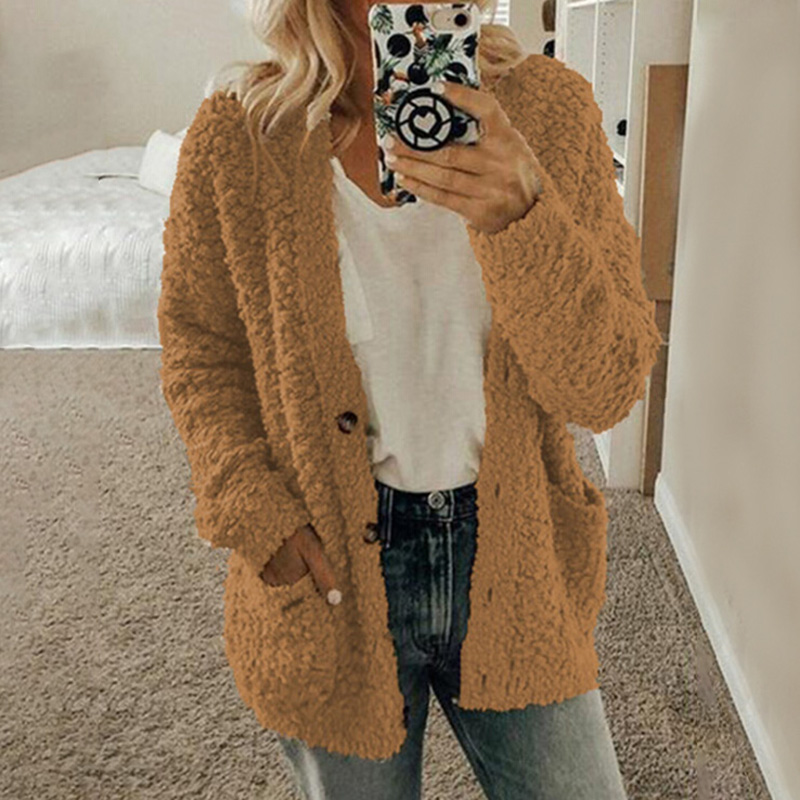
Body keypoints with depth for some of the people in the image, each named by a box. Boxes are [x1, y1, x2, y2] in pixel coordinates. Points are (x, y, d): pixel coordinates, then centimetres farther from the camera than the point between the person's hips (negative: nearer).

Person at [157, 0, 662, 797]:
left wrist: (522, 219, -31)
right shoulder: (236, 138, -12)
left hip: (513, 560, 1)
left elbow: (606, 390, -14)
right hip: (327, 577, 0)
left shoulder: (550, 107, -11)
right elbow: (197, 348, 2)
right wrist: (253, 513, -11)